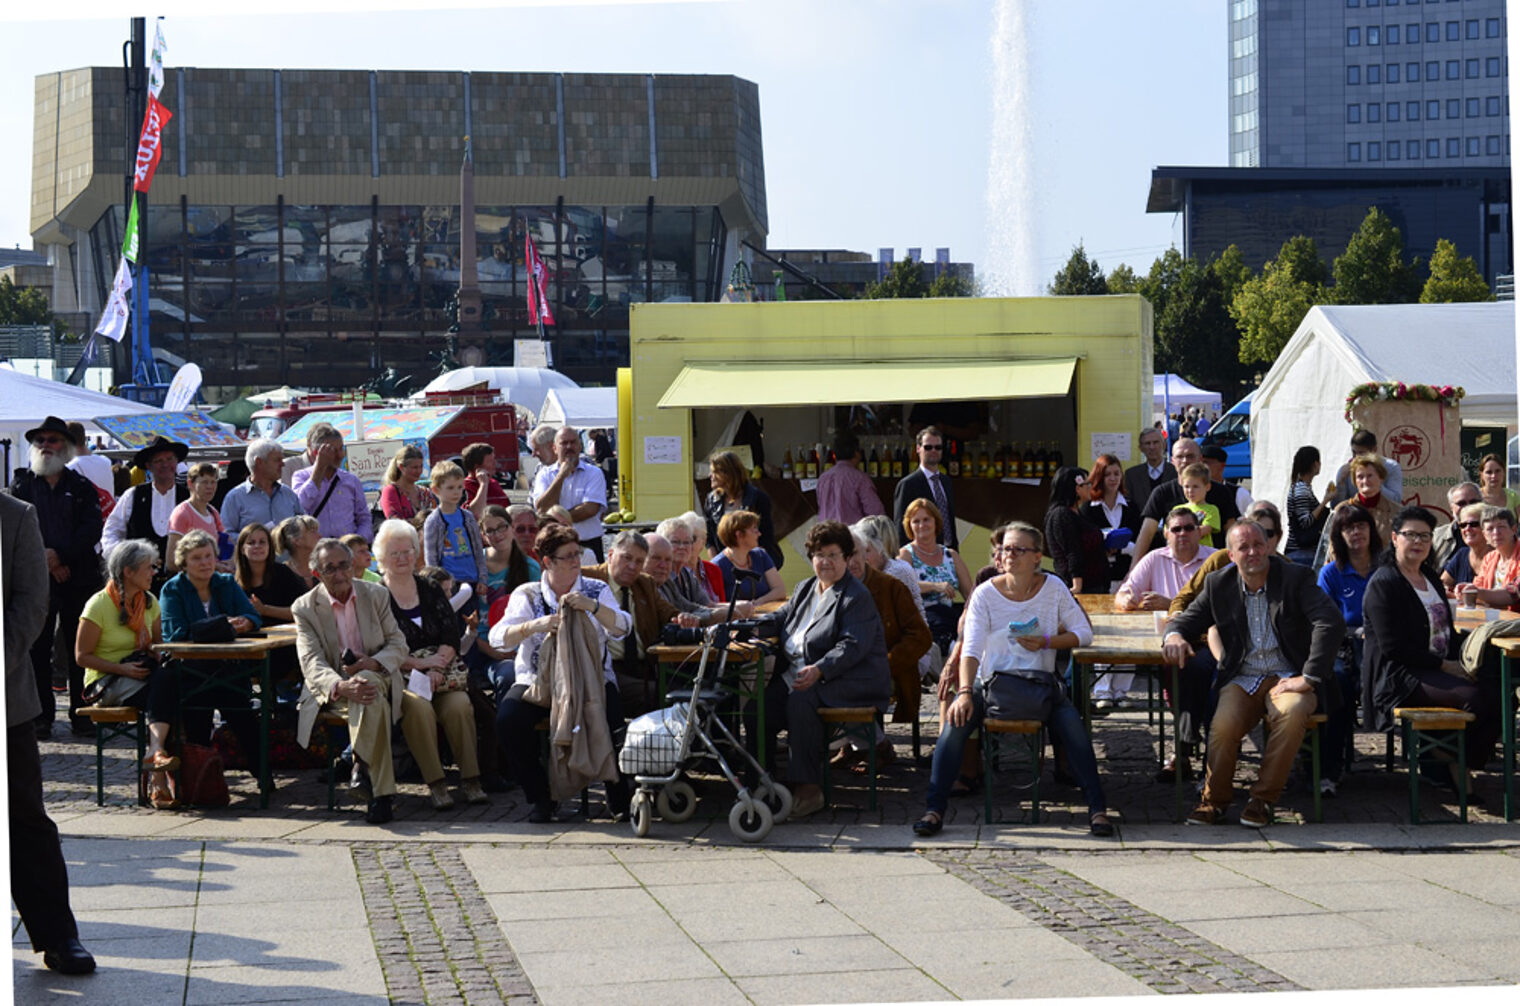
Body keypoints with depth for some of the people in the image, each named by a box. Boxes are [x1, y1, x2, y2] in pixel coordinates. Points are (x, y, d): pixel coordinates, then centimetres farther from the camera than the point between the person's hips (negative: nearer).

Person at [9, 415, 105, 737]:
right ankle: (41, 717, 6)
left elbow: (92, 530, -2)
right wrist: (46, 563, -11)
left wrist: (59, 554, -15)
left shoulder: (82, 487, 10)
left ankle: (82, 714, 9)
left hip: (79, 579, 0)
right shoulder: (20, 486, 9)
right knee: (37, 650, -1)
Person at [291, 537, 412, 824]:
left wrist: (374, 663, -17)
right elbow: (312, 663, -14)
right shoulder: (305, 608, -2)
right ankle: (382, 792, -41)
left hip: (376, 678, 2)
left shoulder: (377, 595, 7)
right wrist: (342, 687, -35)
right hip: (331, 689, -2)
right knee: (373, 699, -37)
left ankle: (362, 769, -36)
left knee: (368, 685, -38)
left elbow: (399, 644, 6)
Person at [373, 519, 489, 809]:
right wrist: (420, 663, -13)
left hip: (439, 673, 3)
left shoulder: (431, 592, 17)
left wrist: (436, 669, -10)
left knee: (459, 706, -27)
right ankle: (435, 784, -30)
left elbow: (451, 635, 8)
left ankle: (470, 779, -22)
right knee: (418, 708, -34)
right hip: (398, 677, -3)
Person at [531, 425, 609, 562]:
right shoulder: (544, 474, 10)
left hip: (588, 545, -1)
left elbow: (591, 509, -8)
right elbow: (542, 509, -5)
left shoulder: (594, 473, 4)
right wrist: (561, 476, -7)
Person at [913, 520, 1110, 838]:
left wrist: (1047, 642, -14)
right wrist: (965, 691, -28)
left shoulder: (1053, 588, 1)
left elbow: (1084, 633, 3)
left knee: (1073, 726, -27)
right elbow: (971, 650, -12)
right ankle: (935, 808, -22)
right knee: (956, 721, -27)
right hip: (992, 681, 0)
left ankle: (1097, 808, -15)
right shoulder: (986, 594, -4)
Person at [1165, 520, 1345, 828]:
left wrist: (1308, 678, -22)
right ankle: (1215, 800, -9)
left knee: (1292, 713, -36)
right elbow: (1186, 620, 13)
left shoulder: (1296, 578, -3)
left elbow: (1331, 623, -15)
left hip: (1287, 678, -2)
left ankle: (1263, 799, -20)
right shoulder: (1219, 586, 7)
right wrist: (1174, 635, -14)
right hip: (1242, 681, 2)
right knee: (1224, 723, -30)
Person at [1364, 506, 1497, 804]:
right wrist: (1444, 666, -15)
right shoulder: (1383, 583, -8)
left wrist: (1457, 662, 1)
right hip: (1398, 678, -8)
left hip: (1439, 671, 8)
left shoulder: (1430, 577, 18)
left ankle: (1460, 764, -2)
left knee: (1497, 698, -16)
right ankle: (1452, 762, -7)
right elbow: (1393, 648, -15)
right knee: (1474, 696, -29)